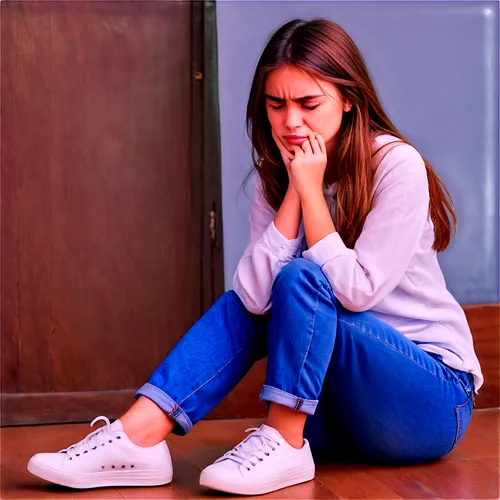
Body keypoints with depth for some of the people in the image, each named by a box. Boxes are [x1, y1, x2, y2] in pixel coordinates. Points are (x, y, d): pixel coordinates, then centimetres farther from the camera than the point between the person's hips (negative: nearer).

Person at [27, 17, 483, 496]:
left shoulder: (396, 166, -16)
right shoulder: (274, 176, 1)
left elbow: (355, 290, -23)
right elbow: (255, 293, -14)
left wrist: (311, 188, -22)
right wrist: (294, 189, -18)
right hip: (345, 395, 6)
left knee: (301, 278, -25)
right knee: (241, 305, -11)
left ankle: (283, 445, -19)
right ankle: (139, 438, -20)